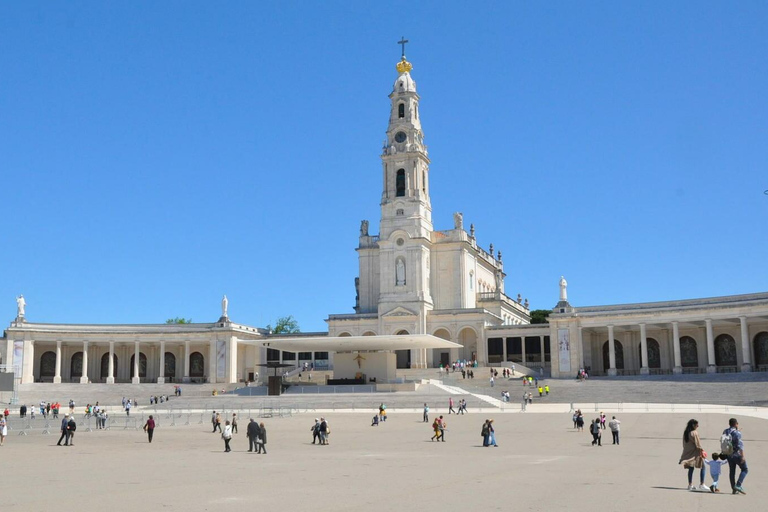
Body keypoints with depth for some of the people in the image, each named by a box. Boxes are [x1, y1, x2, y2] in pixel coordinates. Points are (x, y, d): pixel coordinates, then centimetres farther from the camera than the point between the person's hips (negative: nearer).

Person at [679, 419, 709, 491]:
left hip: (688, 454, 7)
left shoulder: (685, 433, 7)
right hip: (695, 453, -7)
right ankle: (701, 484, -1)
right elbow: (697, 444, -13)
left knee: (691, 468, 12)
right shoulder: (694, 433, -16)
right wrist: (701, 450, -1)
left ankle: (690, 485, 12)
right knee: (703, 468, 2)